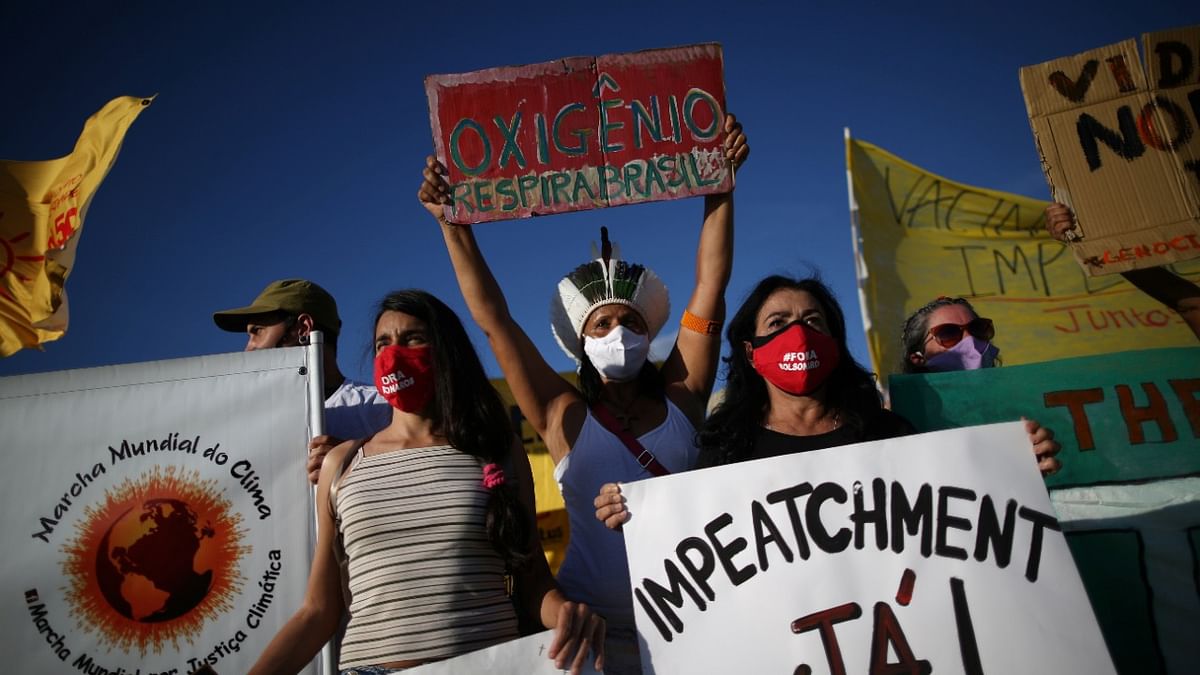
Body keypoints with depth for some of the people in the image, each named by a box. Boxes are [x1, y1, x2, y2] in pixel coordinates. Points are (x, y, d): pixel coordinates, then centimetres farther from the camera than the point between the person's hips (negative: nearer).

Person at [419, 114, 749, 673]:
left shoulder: (680, 397, 0)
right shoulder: (565, 417, -3)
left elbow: (710, 286, -5)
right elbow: (493, 319, -6)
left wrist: (720, 188, -8)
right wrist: (454, 225, -10)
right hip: (596, 628, -1)